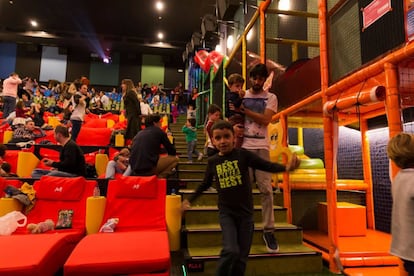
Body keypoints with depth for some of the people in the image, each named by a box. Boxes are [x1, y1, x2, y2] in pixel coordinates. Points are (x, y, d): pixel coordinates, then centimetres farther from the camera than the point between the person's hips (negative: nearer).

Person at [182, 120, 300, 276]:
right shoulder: (212, 162, 0)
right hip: (226, 212, 0)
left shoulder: (243, 155, -8)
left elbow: (267, 165, -13)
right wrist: (190, 200, 19)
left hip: (245, 212, 0)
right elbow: (205, 184, 15)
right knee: (231, 251, -19)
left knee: (241, 257, 10)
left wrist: (286, 168, -31)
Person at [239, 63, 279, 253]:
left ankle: (268, 230, 7)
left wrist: (244, 110, -10)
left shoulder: (271, 98, 9)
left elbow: (265, 120, -7)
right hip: (244, 146, 0)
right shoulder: (240, 96, 12)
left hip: (262, 146, 0)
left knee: (266, 189, -3)